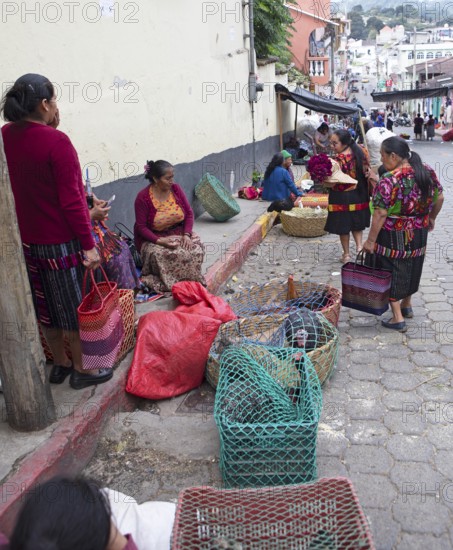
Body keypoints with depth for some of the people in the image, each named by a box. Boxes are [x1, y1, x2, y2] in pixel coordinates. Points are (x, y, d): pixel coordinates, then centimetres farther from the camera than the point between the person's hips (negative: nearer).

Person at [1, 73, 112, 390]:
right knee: (76, 306, 8)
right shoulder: (56, 141, -19)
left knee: (46, 305, 18)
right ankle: (81, 370, 22)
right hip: (62, 242, -7)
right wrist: (89, 244, -15)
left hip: (27, 240, 7)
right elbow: (72, 200, -21)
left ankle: (60, 363, 34)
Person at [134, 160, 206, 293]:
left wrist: (186, 235, -16)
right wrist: (159, 240, -30)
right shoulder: (143, 197, -16)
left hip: (178, 233, 4)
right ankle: (169, 285, -14)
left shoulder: (176, 189, -3)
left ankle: (191, 283, -10)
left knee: (196, 248, -22)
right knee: (160, 254, -34)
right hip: (153, 238, -3)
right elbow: (141, 227, -15)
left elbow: (189, 213, 1)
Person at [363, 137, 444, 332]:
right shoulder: (427, 171, -3)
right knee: (411, 268, 23)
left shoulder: (389, 180, -23)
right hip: (419, 234, 6)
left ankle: (398, 318, 11)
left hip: (394, 237, -6)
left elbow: (380, 214, -24)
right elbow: (439, 198, 6)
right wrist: (431, 218, 22)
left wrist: (371, 240, -18)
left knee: (392, 272, 8)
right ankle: (407, 306, 41)